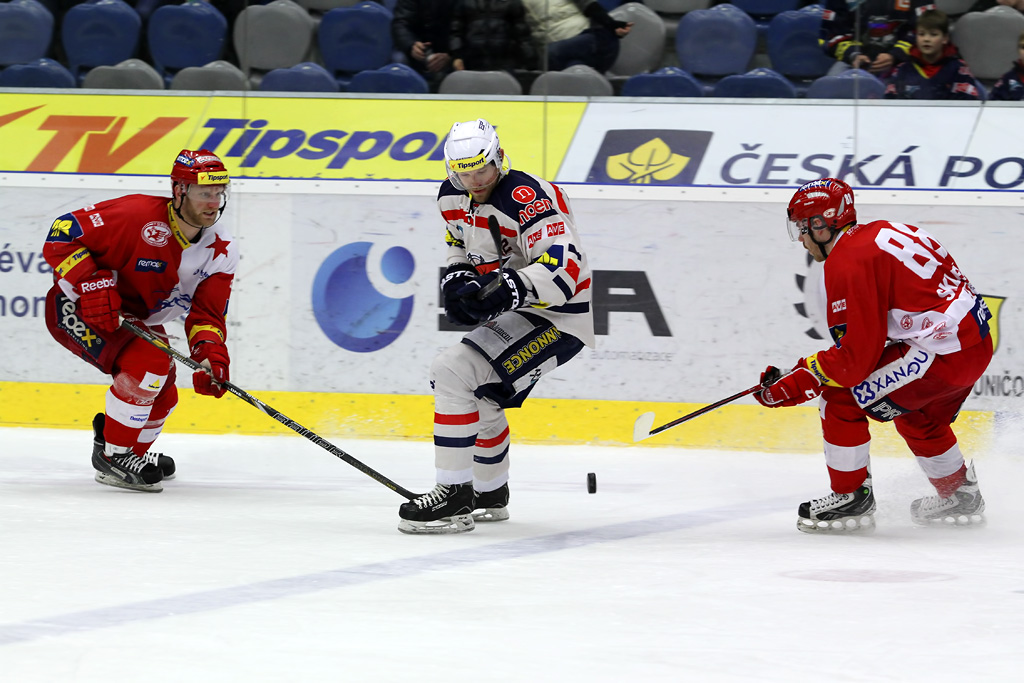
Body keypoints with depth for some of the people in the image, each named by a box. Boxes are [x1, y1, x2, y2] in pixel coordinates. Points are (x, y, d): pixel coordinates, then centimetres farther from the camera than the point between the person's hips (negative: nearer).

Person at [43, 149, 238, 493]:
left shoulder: (221, 252, -8)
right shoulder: (138, 215, -30)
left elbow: (206, 313, -6)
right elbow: (62, 235, -26)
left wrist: (210, 352, -26)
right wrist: (92, 284, -36)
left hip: (134, 320, 8)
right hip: (75, 308, -8)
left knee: (162, 398, 10)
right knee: (150, 363, -27)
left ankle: (133, 451, 42)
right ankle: (112, 457, -12)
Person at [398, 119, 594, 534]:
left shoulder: (528, 198, -25)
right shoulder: (453, 196, 3)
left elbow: (565, 269, -34)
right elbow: (460, 245, 23)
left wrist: (511, 287, -45)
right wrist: (458, 282, 2)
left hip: (559, 313, -10)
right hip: (513, 312, 10)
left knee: (455, 373, -22)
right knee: (478, 394, 25)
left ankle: (454, 498, -19)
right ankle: (490, 496, 47)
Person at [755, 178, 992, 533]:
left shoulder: (847, 263, -13)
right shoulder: (879, 233, 16)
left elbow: (856, 357, -16)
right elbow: (868, 335, 23)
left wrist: (797, 384, -9)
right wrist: (815, 364, 19)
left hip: (942, 354, -10)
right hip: (976, 343, 10)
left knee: (840, 399, -2)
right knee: (915, 417, 32)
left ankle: (852, 497, 8)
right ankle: (961, 496, 45)